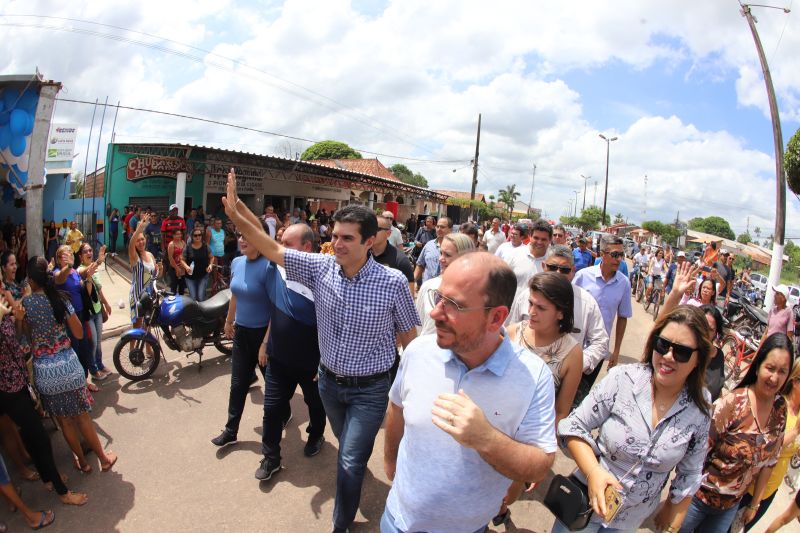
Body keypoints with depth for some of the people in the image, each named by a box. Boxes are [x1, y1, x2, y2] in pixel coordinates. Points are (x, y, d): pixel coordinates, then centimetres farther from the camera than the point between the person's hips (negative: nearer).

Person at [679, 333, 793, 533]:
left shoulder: (781, 409, -7)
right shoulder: (733, 402, -25)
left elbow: (769, 460, 4)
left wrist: (755, 504, 11)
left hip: (731, 505, 5)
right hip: (699, 496, -5)